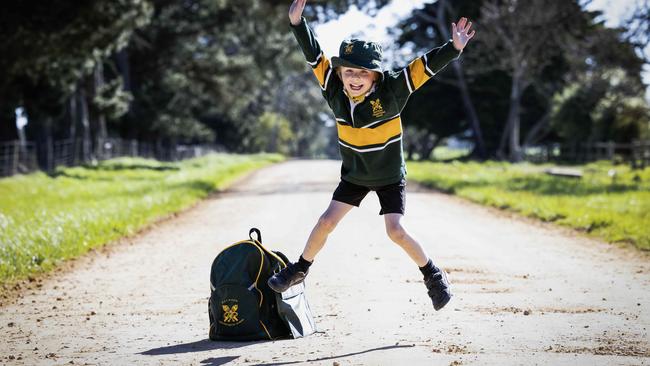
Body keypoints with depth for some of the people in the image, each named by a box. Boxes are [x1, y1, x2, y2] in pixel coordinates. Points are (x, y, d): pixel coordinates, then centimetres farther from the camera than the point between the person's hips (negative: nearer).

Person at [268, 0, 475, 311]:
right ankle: (299, 270, 20)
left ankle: (433, 276, 7)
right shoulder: (334, 88, -15)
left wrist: (454, 48, -44)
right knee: (327, 221, 0)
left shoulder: (391, 90, -24)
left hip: (390, 177, -3)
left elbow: (426, 66, -31)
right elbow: (313, 54, -16)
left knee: (396, 231, -13)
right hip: (354, 175, 3)